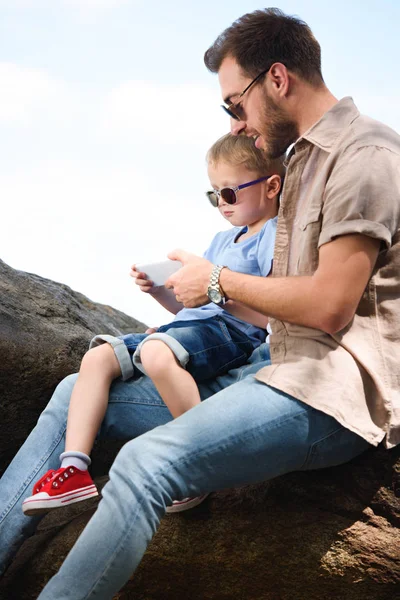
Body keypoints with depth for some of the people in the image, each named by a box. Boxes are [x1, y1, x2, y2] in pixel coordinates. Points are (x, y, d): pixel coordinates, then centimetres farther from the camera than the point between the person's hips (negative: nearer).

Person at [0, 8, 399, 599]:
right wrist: (181, 292, 11)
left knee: (146, 462, -33)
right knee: (78, 393, 8)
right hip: (278, 367, 10)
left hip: (335, 385, -10)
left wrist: (219, 280, -5)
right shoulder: (304, 161, 21)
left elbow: (329, 304, -18)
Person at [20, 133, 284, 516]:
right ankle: (74, 468, -11)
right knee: (98, 357, -4)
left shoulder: (275, 236, -3)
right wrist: (158, 290, 9)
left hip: (233, 331, -9)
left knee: (156, 352, -38)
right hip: (191, 326, 10)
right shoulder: (222, 240, 26)